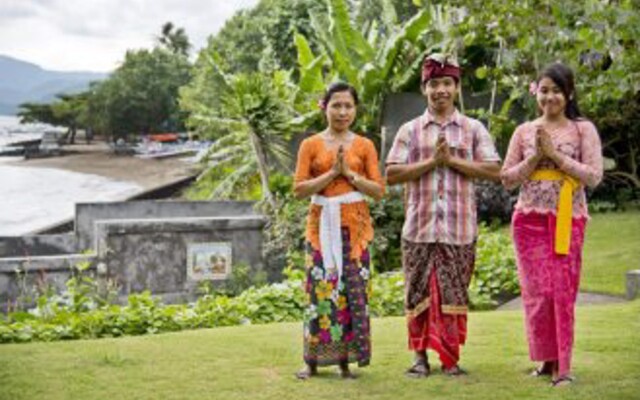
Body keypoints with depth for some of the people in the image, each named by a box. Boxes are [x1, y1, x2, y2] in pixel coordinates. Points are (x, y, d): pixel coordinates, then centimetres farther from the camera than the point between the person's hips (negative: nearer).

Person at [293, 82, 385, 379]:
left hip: (355, 225, 1)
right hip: (322, 225, -1)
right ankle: (313, 361, 4)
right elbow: (299, 189, -3)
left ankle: (346, 360, 6)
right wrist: (331, 173, -12)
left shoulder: (364, 146, 7)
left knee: (352, 289, -1)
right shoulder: (311, 145, 5)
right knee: (320, 288, -3)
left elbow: (379, 190, 2)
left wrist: (349, 174, -10)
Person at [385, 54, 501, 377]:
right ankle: (420, 356, 14)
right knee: (418, 292, 3)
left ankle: (451, 358, 12)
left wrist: (452, 159, -10)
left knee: (453, 293, 3)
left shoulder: (473, 129, 7)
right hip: (419, 227, 1)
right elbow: (391, 174, 0)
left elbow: (493, 170, -1)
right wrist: (430, 162, -10)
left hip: (459, 228, 0)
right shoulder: (410, 130, 8)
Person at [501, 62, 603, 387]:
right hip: (529, 219, 2)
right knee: (537, 290, 2)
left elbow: (594, 176, -6)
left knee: (563, 291, -3)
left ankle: (562, 365, 3)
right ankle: (548, 359, 15)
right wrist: (535, 156, -7)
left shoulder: (583, 129, 2)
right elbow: (507, 179, 7)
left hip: (568, 220, -2)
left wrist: (556, 154, -12)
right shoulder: (524, 131, 8)